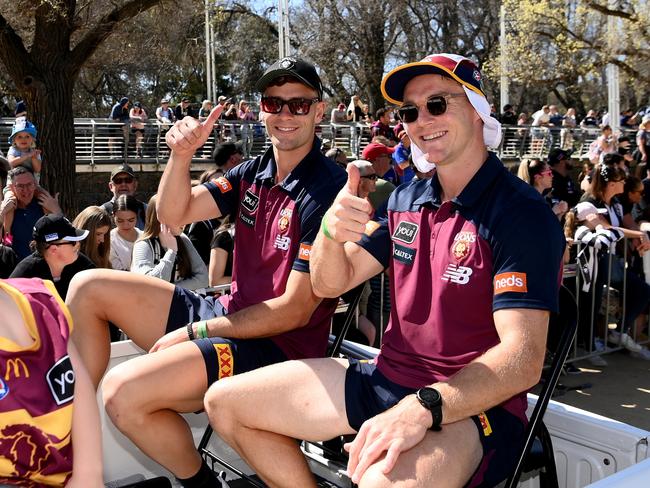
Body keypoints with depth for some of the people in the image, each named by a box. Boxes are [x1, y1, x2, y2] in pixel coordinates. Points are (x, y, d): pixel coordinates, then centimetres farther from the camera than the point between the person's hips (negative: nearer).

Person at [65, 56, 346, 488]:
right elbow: (173, 214, 5)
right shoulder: (253, 174, 7)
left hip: (276, 346, -9)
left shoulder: (328, 190, -19)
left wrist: (194, 332, -13)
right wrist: (181, 155, -15)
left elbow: (295, 311, -20)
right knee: (88, 289, 4)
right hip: (228, 313, 9)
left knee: (124, 393, -27)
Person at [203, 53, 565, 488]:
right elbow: (330, 283, 6)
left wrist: (423, 407, -36)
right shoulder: (406, 200, 7)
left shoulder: (522, 215, -15)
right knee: (224, 402, 6)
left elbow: (523, 358, -23)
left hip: (468, 404, -7)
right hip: (385, 378, 7)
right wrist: (331, 232, -16)